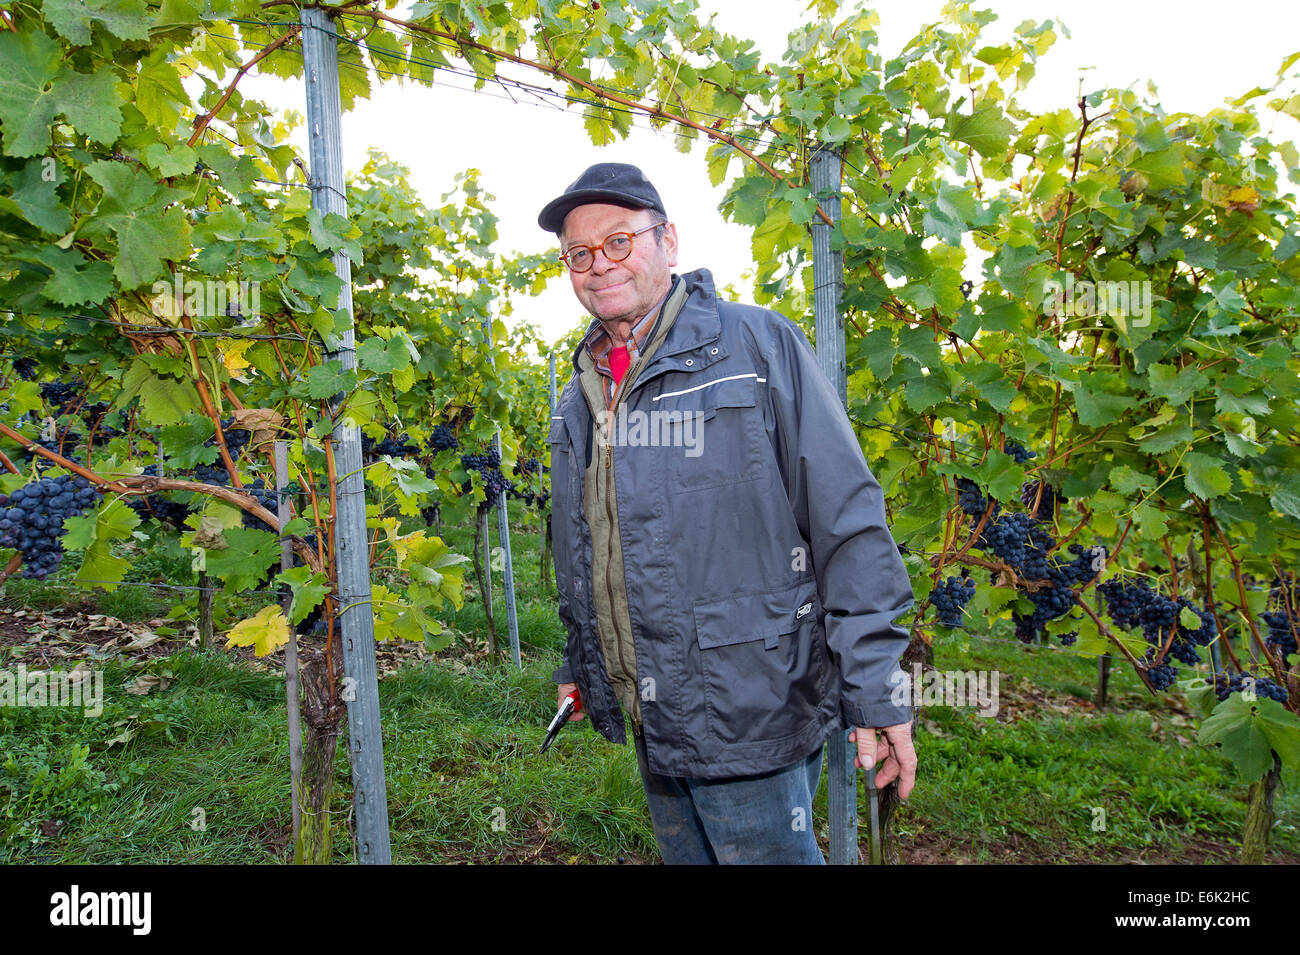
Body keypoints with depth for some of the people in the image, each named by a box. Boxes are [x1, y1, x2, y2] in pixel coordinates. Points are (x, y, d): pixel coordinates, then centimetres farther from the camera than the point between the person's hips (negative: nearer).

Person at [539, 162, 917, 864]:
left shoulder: (757, 345, -11)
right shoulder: (579, 397, 9)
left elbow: (848, 525, -14)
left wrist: (876, 693, -16)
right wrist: (577, 664, 22)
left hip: (747, 716, -6)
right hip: (652, 724, 7)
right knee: (683, 855, 22)